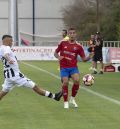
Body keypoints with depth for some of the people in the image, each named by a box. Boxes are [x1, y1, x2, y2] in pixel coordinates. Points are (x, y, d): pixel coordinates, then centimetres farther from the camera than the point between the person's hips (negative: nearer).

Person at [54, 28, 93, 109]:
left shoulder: (78, 46, 1)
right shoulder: (63, 43, 1)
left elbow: (84, 59, 1)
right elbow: (56, 52, 11)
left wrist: (89, 57, -20)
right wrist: (58, 57, -11)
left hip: (73, 67, 0)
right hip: (64, 68, 0)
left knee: (77, 80, -22)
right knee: (65, 82, -15)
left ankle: (72, 99, 2)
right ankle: (66, 102, 4)